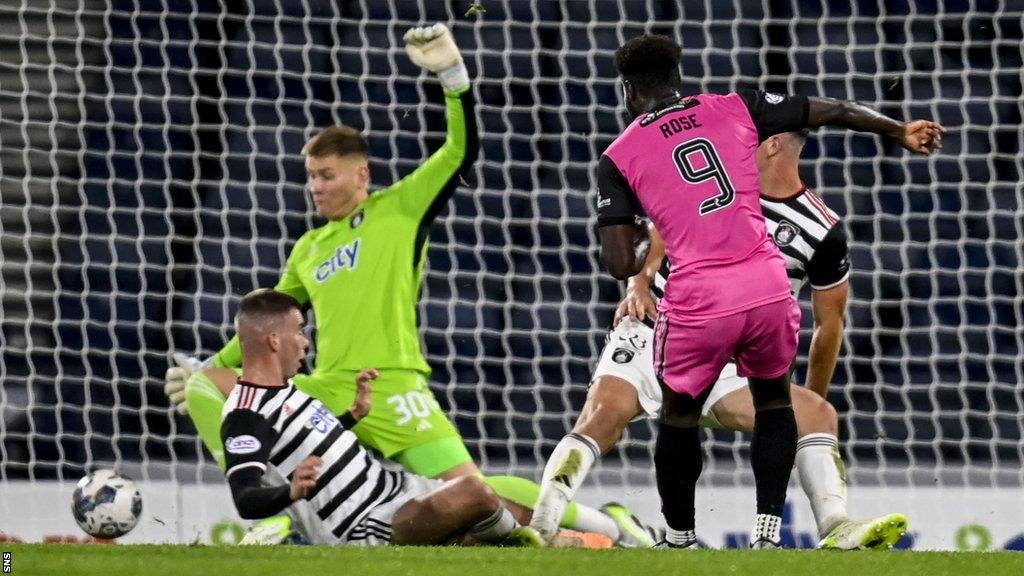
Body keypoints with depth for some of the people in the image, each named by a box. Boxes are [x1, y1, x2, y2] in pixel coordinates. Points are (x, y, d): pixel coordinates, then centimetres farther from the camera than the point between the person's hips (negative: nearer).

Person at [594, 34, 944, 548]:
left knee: (679, 417, 21)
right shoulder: (733, 110, 12)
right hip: (767, 288, 2)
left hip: (697, 301, -2)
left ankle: (679, 540, 28)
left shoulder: (619, 158, 5)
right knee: (773, 400, 25)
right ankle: (767, 532, 14)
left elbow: (621, 266, 0)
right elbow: (830, 112, 20)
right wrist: (898, 130, 36)